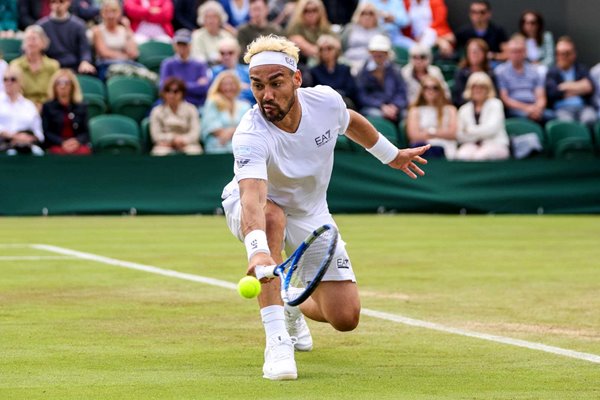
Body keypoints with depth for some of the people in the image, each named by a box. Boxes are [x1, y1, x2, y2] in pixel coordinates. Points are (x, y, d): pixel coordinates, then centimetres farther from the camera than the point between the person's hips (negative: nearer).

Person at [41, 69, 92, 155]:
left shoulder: (81, 107, 17)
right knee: (64, 153, -38)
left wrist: (77, 141, -12)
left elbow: (86, 132, 11)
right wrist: (62, 143, -14)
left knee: (84, 151, -35)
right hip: (56, 146, -2)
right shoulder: (48, 107, 11)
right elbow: (46, 132, 3)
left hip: (78, 145, 2)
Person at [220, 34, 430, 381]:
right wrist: (258, 249, -71)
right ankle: (276, 339, -38)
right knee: (271, 216, -43)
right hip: (258, 209, -4)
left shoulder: (326, 101, -21)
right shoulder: (250, 137, -36)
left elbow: (351, 121, 6)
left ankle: (294, 304, 31)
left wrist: (391, 155, 20)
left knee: (346, 318, -7)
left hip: (310, 216, 4)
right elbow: (253, 199, -53)